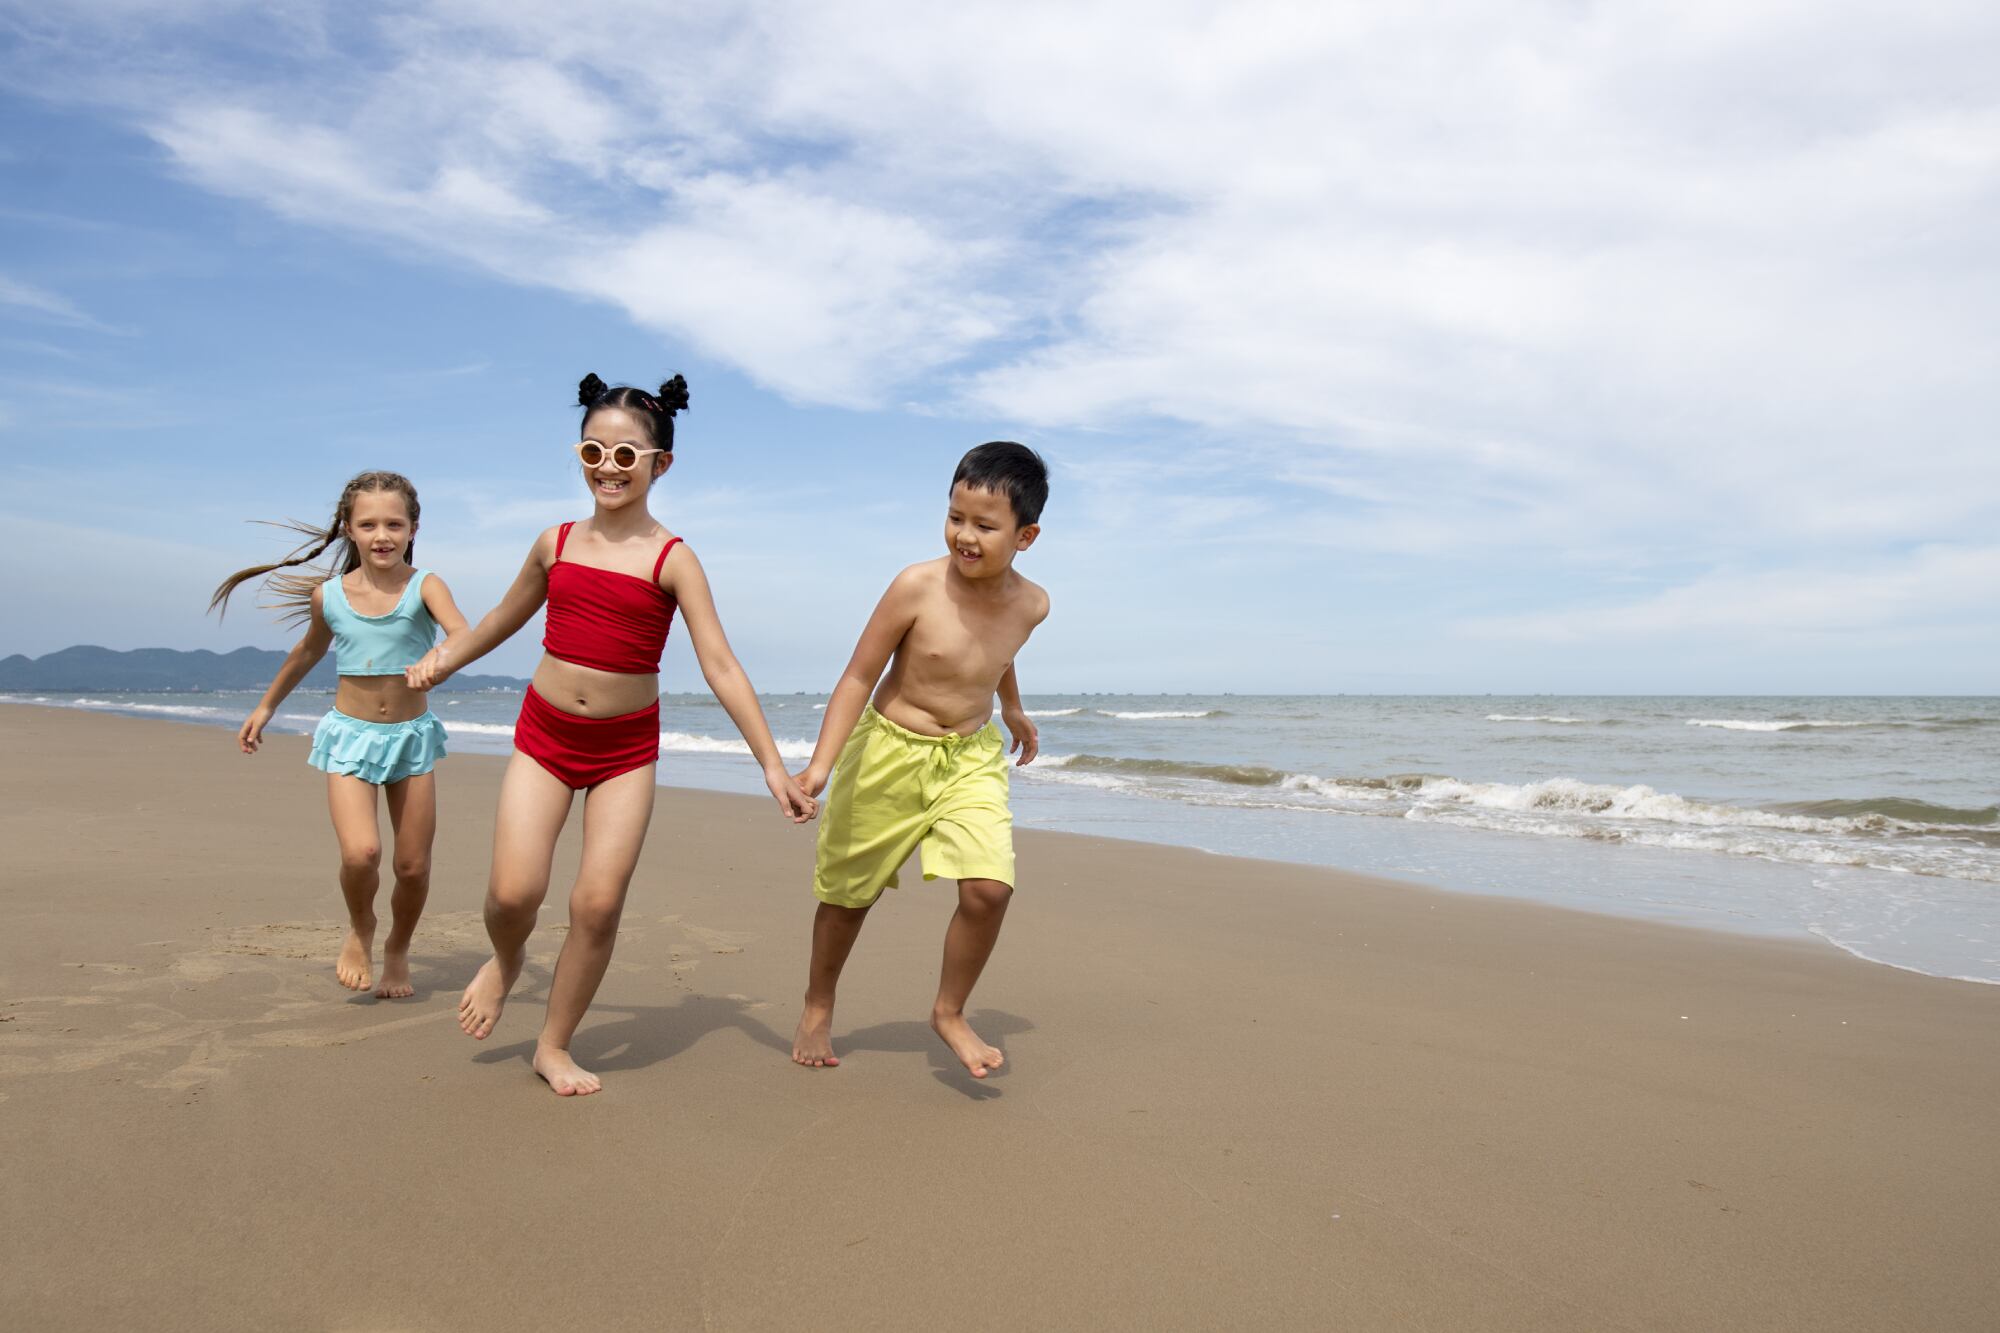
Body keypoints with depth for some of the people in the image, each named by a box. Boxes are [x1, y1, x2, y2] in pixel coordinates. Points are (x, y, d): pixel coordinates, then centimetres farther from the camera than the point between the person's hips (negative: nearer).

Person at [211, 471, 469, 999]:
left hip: (412, 735, 0)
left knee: (414, 866, 4)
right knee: (360, 853, -19)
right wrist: (266, 706, 28)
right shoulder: (328, 595, -2)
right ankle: (360, 930, 13)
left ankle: (398, 950, 33)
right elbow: (309, 650, 18)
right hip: (350, 735, 1)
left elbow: (462, 634, -30)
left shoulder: (424, 586, -11)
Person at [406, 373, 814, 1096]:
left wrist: (772, 764, -16)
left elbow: (720, 667, -12)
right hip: (544, 733, 2)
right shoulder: (556, 543, 3)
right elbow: (504, 617, 24)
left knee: (599, 902, -4)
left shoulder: (672, 559, -7)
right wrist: (440, 660, 26)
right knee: (514, 891, -10)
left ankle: (555, 1045, 18)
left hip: (627, 746, -2)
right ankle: (505, 961, 28)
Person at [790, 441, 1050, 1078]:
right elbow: (859, 676, -16)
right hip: (889, 752, -2)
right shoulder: (917, 586, -22)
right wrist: (820, 765, -24)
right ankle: (817, 1008, 40)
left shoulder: (1031, 604, -9)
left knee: (990, 886, -17)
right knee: (849, 890, 13)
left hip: (972, 758, 2)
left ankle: (949, 1012, 10)